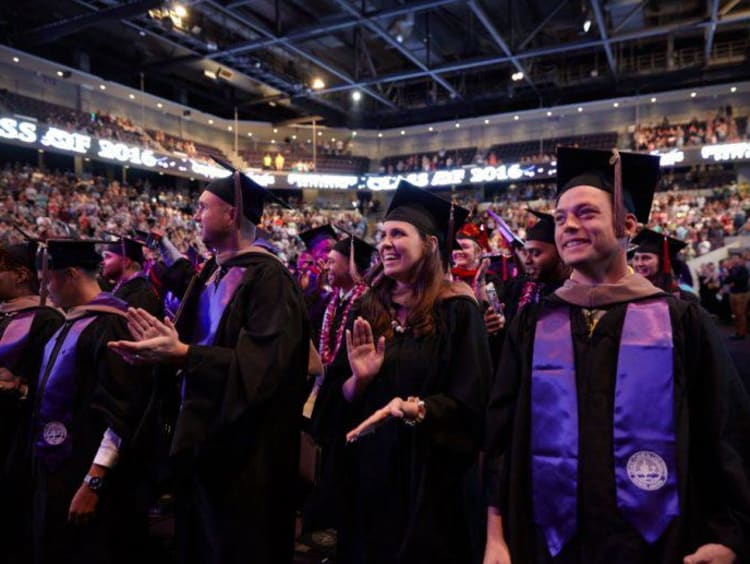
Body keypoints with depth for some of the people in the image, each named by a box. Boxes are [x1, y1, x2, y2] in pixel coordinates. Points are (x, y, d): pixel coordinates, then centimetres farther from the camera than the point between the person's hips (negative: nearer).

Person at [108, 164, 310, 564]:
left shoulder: (268, 276, -20)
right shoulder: (211, 273, 7)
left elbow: (261, 364, -27)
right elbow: (200, 343, 13)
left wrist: (183, 354, -32)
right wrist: (165, 349, -6)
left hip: (243, 443, -9)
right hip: (201, 430, 9)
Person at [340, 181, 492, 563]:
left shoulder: (456, 310, -10)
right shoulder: (371, 309, 4)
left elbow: (469, 400, -12)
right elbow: (342, 398, 6)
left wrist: (415, 409, -27)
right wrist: (358, 379, -14)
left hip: (428, 470, -4)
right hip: (368, 467, 5)